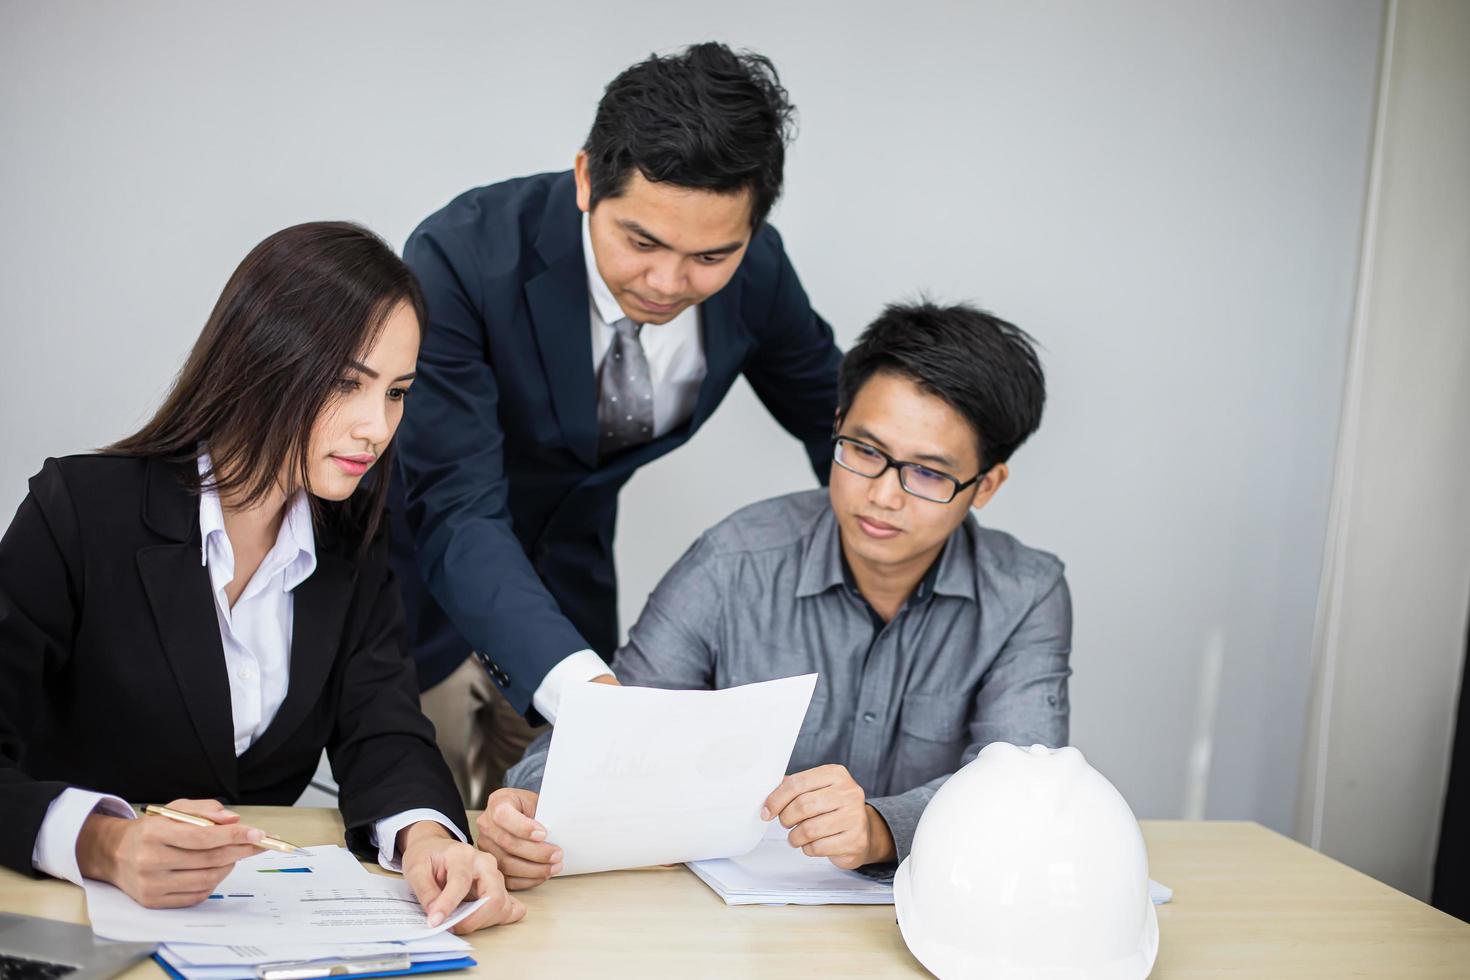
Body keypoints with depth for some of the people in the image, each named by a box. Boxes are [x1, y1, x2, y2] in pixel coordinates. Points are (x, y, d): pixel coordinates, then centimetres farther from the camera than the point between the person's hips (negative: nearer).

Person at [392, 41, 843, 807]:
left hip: (565, 588, 4)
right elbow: (454, 514, -37)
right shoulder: (462, 258, -32)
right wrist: (575, 680, -52)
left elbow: (830, 413, 4)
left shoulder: (754, 271, -18)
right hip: (424, 583, -3)